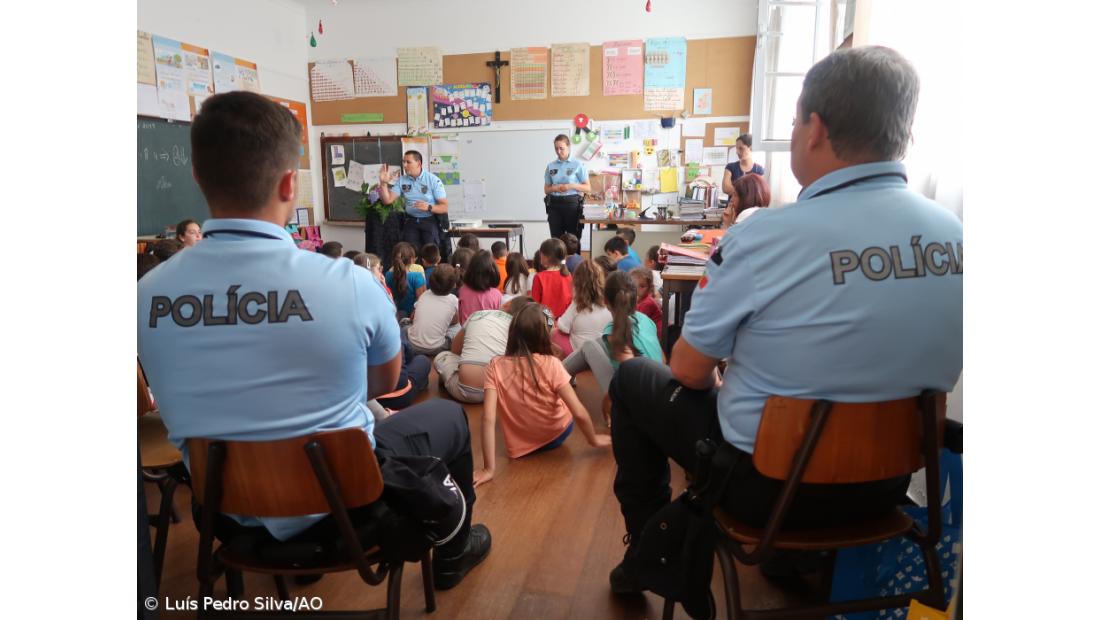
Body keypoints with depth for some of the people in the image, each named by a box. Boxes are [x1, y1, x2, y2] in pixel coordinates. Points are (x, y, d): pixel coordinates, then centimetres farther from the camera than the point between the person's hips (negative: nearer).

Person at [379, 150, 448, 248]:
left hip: (430, 221, -3)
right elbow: (387, 200, 5)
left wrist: (429, 207, -25)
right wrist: (383, 182, -7)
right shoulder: (401, 180, 8)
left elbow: (444, 207, -7)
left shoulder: (433, 180, -4)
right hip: (411, 221, 3)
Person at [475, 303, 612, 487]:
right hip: (557, 435, -1)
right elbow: (579, 413, -22)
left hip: (520, 448, 1)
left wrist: (489, 469, -21)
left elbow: (488, 419, -25)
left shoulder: (495, 367, -19)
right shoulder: (551, 364, -23)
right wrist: (593, 439, -4)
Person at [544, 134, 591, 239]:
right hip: (554, 204, 3)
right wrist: (554, 188, -8)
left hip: (572, 203, -3)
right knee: (556, 237, 1)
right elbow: (546, 189, 14)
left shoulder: (578, 165, 0)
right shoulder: (550, 166, 9)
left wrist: (572, 186, -15)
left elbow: (588, 188, 0)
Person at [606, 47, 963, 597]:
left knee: (632, 380, 15)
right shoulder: (955, 236, -7)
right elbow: (886, 359, 8)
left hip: (768, 482, -5)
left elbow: (689, 371, -14)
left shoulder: (765, 236, -25)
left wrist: (718, 373, 10)